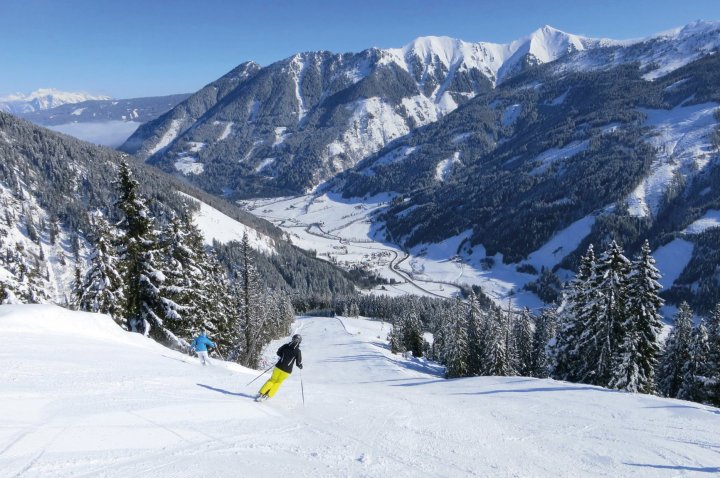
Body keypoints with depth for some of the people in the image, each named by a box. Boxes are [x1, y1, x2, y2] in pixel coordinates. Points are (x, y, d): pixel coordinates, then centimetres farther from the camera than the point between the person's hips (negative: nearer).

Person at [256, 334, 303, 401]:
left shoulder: (286, 346, -2)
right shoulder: (298, 351, -12)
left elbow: (278, 353, 13)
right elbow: (298, 363, -7)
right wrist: (301, 366, 15)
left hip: (279, 367, 2)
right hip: (287, 371, -2)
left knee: (272, 380, 21)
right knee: (278, 382, 19)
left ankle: (261, 393, 14)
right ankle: (268, 396, 16)